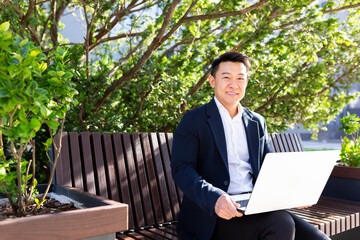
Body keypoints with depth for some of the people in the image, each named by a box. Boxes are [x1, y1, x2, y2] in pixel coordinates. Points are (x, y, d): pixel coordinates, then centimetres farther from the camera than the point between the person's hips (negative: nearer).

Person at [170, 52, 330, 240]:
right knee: (281, 224, -28)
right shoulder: (193, 120, 0)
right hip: (215, 214, -5)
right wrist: (215, 198, -29)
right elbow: (181, 169, -11)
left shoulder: (257, 122, 18)